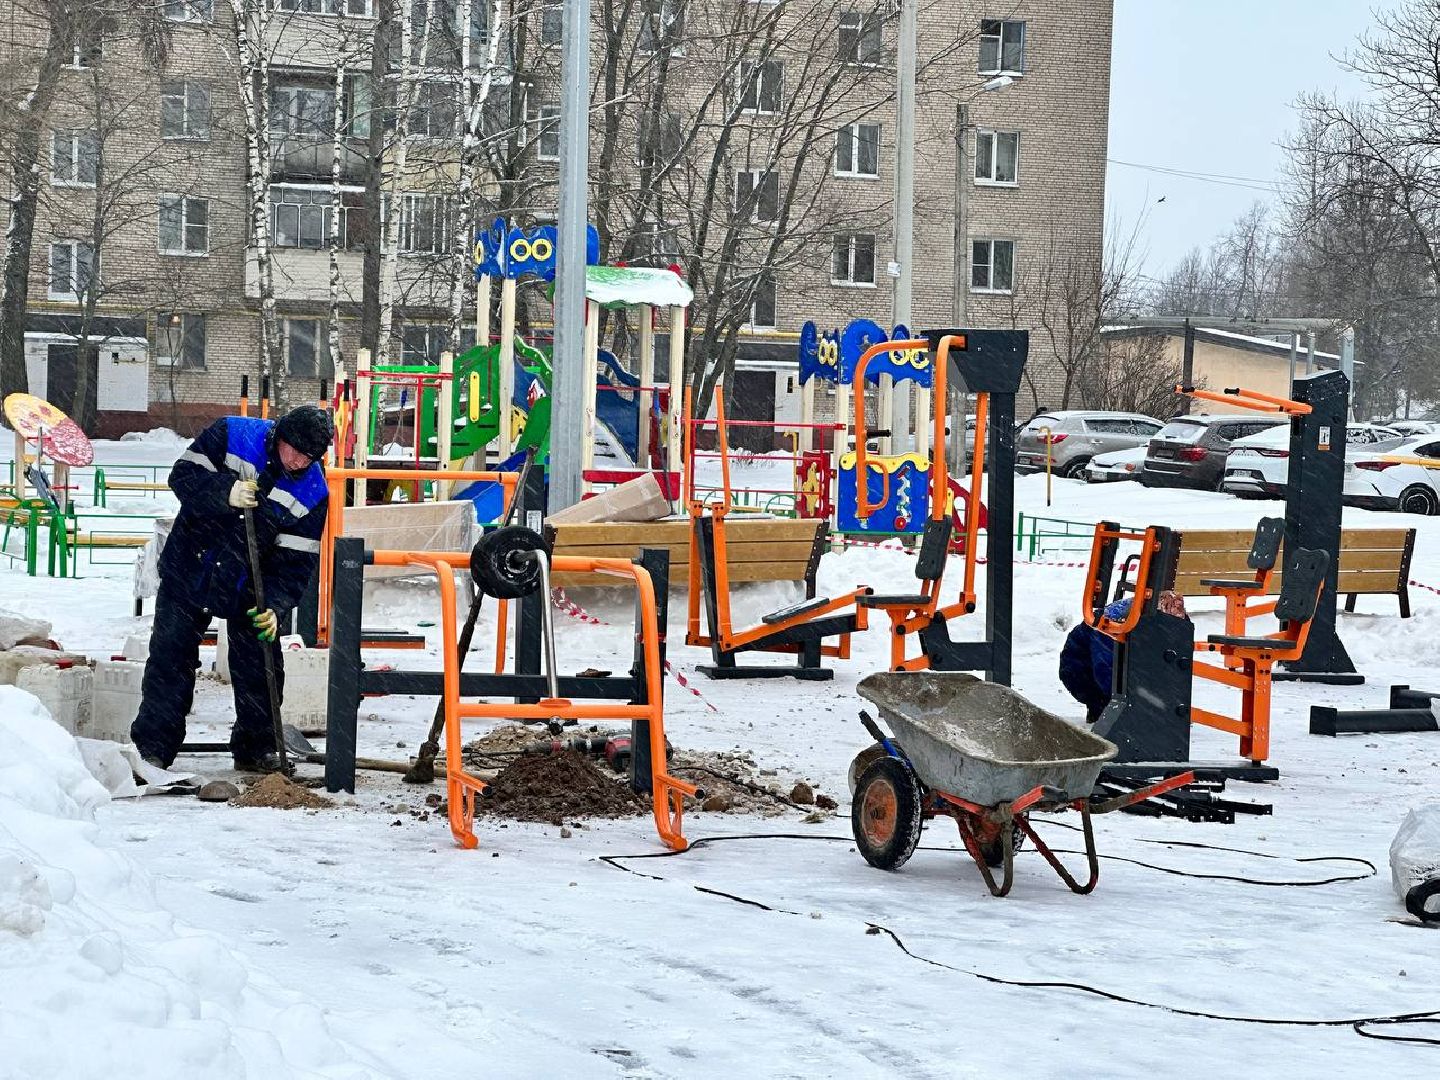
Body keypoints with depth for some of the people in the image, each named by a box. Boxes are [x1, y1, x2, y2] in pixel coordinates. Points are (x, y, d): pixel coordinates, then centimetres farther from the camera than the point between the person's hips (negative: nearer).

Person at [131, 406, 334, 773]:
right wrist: (224, 495, -34)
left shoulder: (313, 492, -13)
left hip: (249, 587, 1)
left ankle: (256, 748, 19)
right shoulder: (231, 435, -16)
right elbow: (183, 476, -17)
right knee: (170, 657, 0)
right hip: (191, 568, -1)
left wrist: (275, 605, -24)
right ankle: (151, 746, 7)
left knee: (259, 665, 3)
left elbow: (296, 561, -11)